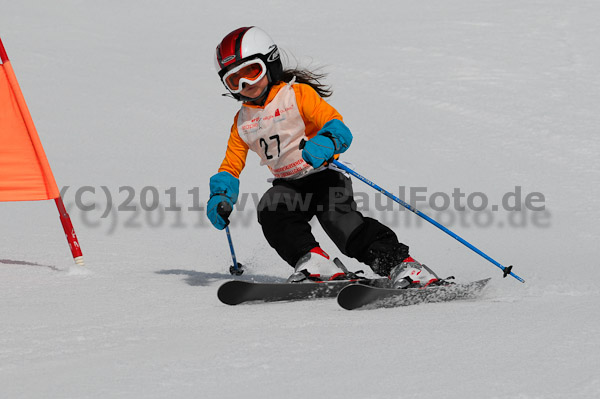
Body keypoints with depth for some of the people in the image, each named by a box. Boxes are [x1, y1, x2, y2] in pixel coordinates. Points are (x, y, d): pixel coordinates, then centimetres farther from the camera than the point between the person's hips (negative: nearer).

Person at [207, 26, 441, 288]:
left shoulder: (298, 94, -5)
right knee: (270, 211, -28)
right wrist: (220, 197, -4)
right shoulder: (242, 121, 12)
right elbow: (231, 165, 17)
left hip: (323, 176, -5)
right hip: (287, 185, 5)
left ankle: (398, 264, -34)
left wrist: (325, 142, -41)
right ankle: (312, 259, -32)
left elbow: (336, 126, -16)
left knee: (337, 217, -31)